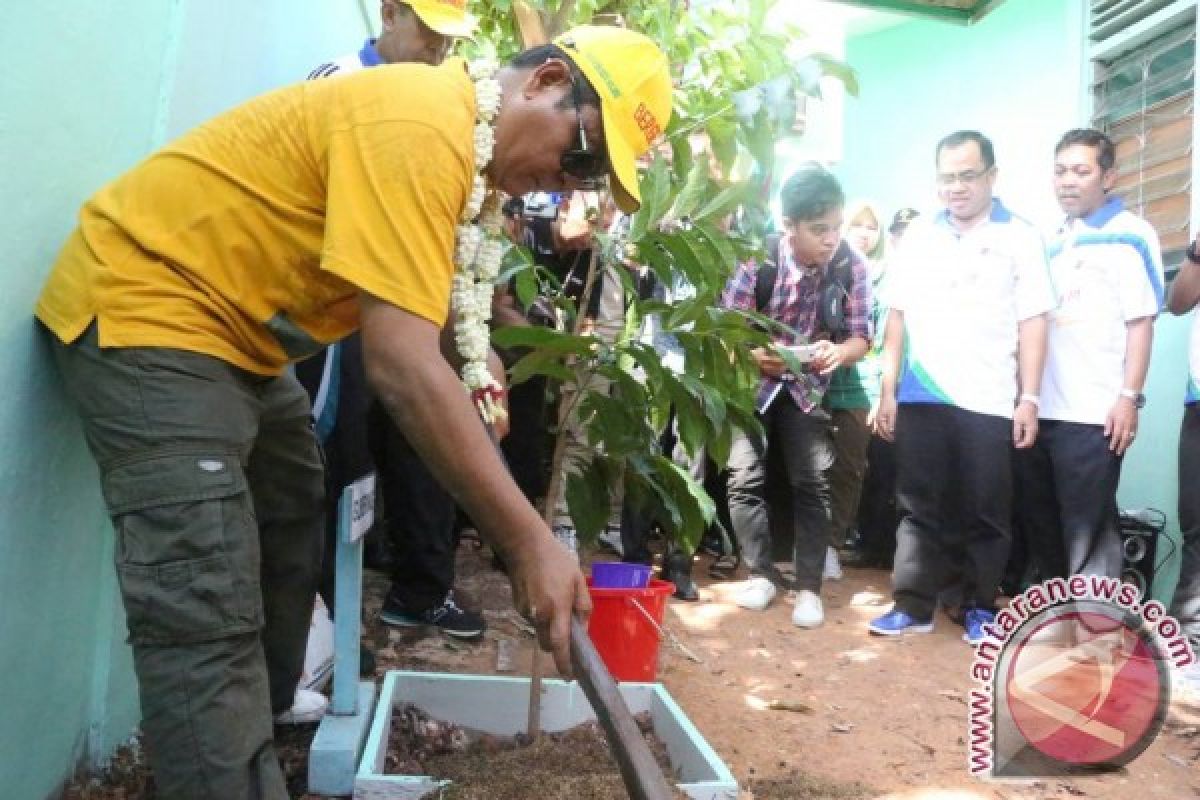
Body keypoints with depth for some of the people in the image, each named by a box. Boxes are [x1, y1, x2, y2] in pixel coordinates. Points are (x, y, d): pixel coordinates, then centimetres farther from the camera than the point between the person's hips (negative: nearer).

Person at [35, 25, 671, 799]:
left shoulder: (460, 131, 7)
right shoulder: (422, 125, -26)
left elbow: (437, 327, 12)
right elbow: (401, 364, -33)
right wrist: (529, 540, -29)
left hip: (229, 322, 11)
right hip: (145, 302, -11)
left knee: (295, 525, 21)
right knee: (207, 616, -17)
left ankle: (265, 730, 37)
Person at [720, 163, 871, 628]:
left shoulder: (851, 266, -18)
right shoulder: (757, 258, -24)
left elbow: (861, 337, -10)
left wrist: (837, 353, -34)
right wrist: (754, 355, -41)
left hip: (807, 384, 1)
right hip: (750, 379, -1)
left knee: (812, 481, -2)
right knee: (744, 476, -4)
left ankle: (809, 586, 9)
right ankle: (762, 573, 12)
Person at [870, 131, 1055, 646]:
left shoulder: (1019, 237, 3)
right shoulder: (917, 237, 11)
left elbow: (1032, 322, -1)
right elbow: (898, 317, 9)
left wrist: (1029, 398, -7)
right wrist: (888, 389, 4)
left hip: (989, 400, -2)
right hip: (921, 397, 2)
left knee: (985, 511, 5)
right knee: (919, 506, 6)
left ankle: (981, 607, 18)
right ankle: (913, 605, 13)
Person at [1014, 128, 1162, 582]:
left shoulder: (1130, 235, -2)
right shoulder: (1053, 241, 16)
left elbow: (1141, 322, -8)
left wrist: (1129, 397, -14)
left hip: (1093, 411, -6)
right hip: (1038, 409, 7)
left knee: (1088, 527, 1)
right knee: (1038, 520, 14)